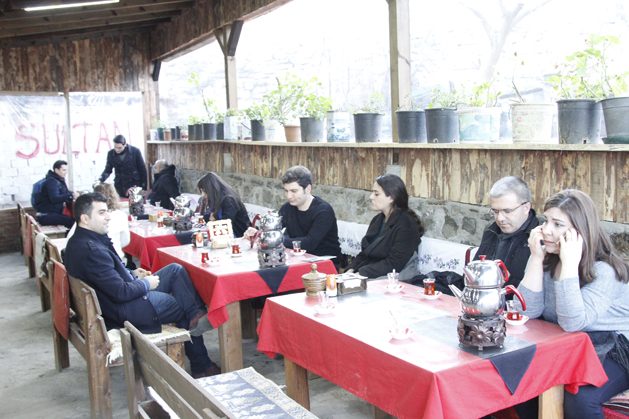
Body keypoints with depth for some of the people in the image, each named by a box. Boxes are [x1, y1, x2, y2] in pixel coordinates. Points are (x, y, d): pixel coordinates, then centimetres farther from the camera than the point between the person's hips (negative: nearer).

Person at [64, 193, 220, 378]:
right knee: (184, 307, 6)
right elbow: (121, 293, -27)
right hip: (124, 310, -10)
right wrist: (147, 284, -10)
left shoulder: (79, 241, 5)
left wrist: (132, 274, 7)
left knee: (176, 270, 7)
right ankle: (200, 366, 21)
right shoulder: (91, 249, -28)